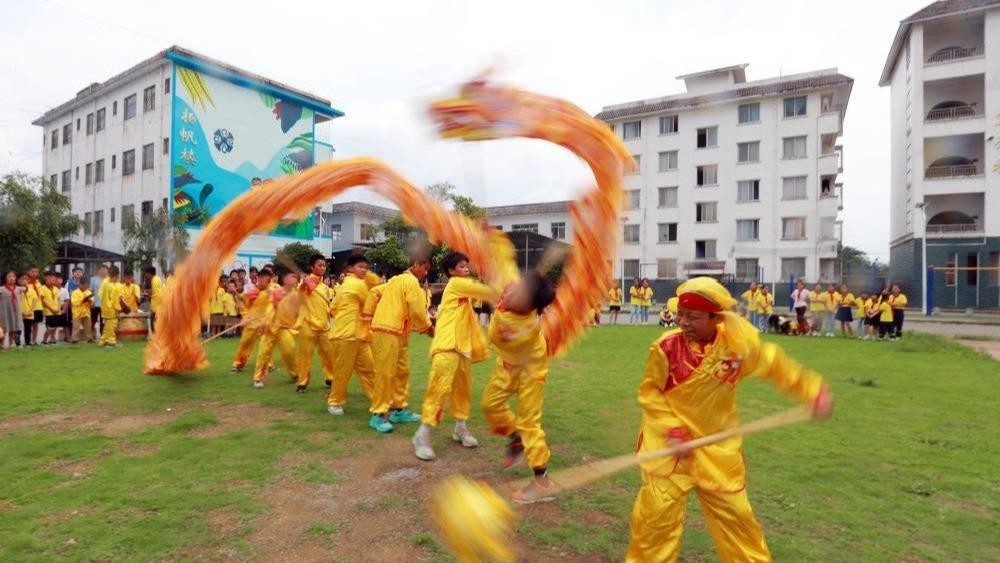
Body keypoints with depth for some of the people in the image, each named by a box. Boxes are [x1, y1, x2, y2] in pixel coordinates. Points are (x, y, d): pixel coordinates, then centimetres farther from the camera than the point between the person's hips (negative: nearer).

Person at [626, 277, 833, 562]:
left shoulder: (738, 343, -15)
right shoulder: (666, 346, -21)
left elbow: (773, 363, 5)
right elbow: (649, 392, -9)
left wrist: (814, 390, 6)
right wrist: (671, 431, -17)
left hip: (717, 446, 3)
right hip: (668, 442, -2)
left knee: (735, 514, 18)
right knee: (658, 512, -3)